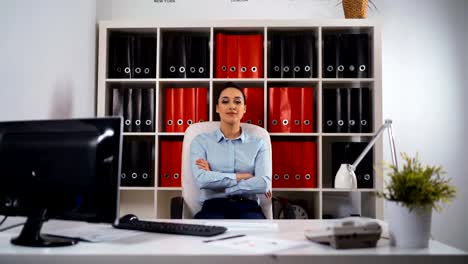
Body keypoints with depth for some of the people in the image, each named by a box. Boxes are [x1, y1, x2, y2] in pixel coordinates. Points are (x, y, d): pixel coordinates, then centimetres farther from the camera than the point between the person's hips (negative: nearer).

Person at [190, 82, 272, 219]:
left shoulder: (258, 143, 11)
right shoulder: (200, 141, 9)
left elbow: (264, 184, -6)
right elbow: (202, 180, -9)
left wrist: (215, 179, -7)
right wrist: (243, 176, -6)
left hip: (248, 207, 1)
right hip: (213, 207, -1)